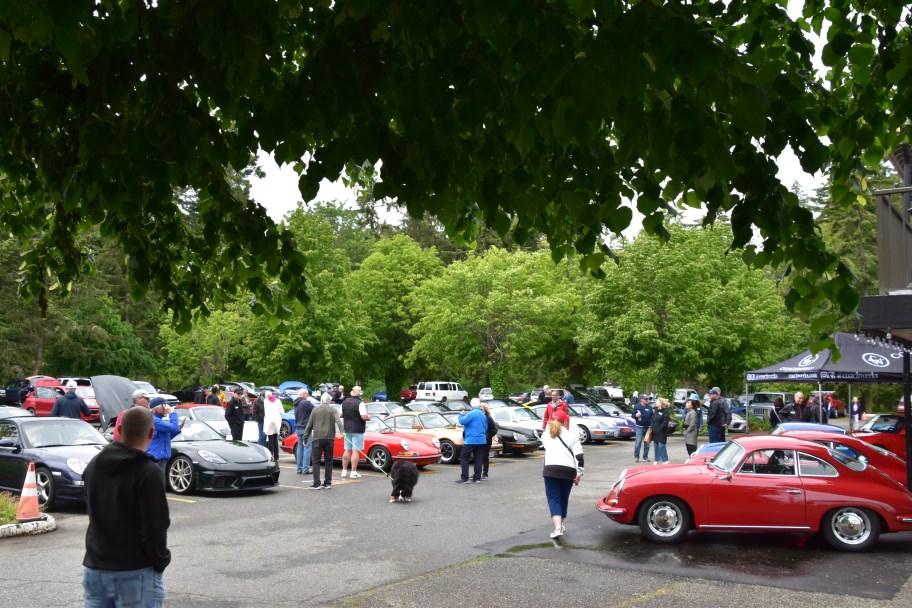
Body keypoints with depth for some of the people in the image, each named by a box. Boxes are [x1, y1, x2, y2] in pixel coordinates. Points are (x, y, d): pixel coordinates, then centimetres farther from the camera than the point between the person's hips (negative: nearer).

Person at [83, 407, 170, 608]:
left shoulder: (94, 465, 6)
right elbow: (155, 527, -17)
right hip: (136, 574, -7)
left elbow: (94, 512, 15)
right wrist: (161, 561, -4)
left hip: (94, 568, 7)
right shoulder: (148, 472, -18)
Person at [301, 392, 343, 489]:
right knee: (328, 461, 10)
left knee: (315, 461, 2)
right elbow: (338, 421, -13)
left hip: (317, 438, -1)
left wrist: (305, 437, 13)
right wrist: (341, 431, -24)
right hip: (329, 438, 1)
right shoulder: (333, 410, 4)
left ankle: (316, 483, -6)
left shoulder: (315, 410, 6)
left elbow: (309, 425, 8)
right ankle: (327, 483, 10)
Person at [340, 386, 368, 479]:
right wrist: (369, 417, -2)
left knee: (347, 450, 13)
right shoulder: (360, 403, -16)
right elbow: (364, 417, -22)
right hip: (357, 430, -6)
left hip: (347, 429, 6)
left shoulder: (344, 402, 4)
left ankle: (344, 471, 17)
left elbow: (340, 415, 11)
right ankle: (353, 472, -1)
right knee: (356, 451, -2)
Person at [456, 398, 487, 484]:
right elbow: (485, 427, 20)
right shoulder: (483, 414, 13)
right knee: (478, 459, 8)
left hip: (471, 440, -7)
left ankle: (464, 478, -6)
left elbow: (462, 421, -18)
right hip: (481, 440, 7)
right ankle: (477, 478, 8)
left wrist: (461, 416, 1)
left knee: (463, 458, -1)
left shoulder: (472, 413, -13)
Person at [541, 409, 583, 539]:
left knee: (554, 499, -1)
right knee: (564, 498, 18)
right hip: (569, 470, 0)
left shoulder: (546, 435, 16)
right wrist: (579, 474, 1)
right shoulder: (572, 435, 9)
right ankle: (561, 525, 30)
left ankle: (558, 528, -19)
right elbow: (579, 456, -1)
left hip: (551, 469, 0)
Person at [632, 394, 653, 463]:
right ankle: (636, 457, 0)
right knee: (638, 442, -7)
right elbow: (633, 415, 1)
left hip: (648, 427, 4)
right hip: (640, 427, -4)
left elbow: (652, 416, 14)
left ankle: (645, 456, 18)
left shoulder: (650, 407, 8)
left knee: (647, 443, 9)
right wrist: (636, 415, -21)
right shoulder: (637, 407, -2)